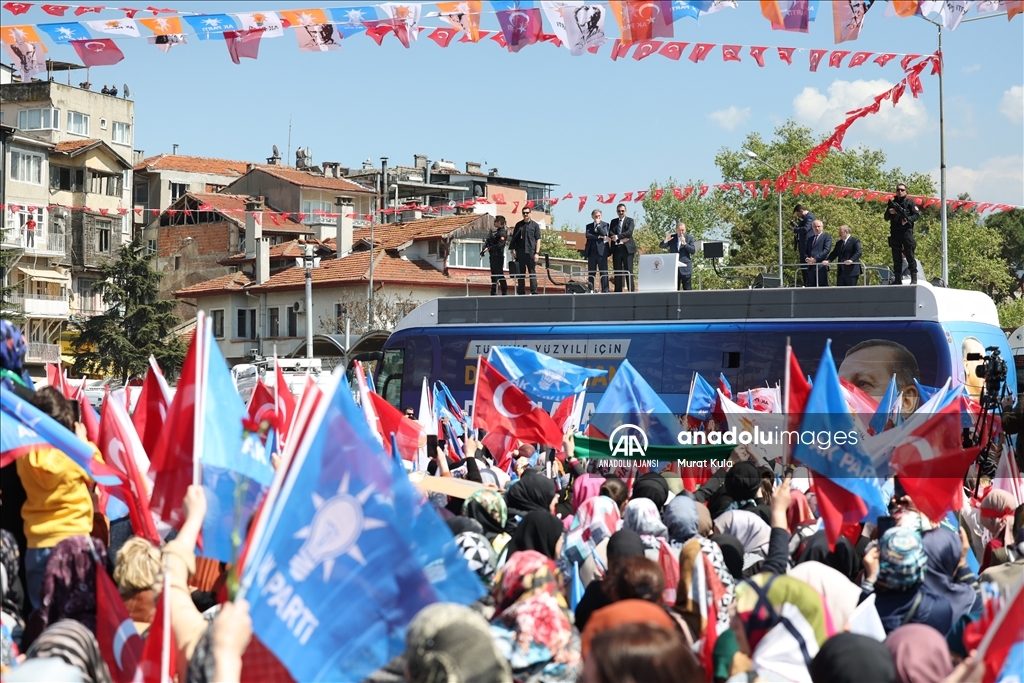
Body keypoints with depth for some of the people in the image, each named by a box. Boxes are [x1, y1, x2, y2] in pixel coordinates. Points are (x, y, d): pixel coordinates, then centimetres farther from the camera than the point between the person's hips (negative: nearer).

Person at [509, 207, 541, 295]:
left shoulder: (535, 225, 2)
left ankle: (534, 292, 1)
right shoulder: (519, 225, 10)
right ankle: (521, 292, 12)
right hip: (520, 253, 3)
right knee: (521, 273, 7)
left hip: (531, 252, -3)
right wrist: (512, 250, 3)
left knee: (532, 273, 0)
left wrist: (536, 253, -8)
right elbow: (514, 238, 12)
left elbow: (538, 240, 0)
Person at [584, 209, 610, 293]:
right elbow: (587, 235, -3)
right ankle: (591, 290, 7)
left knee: (603, 272, -6)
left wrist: (598, 224, -5)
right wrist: (598, 237, -12)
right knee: (591, 273, 5)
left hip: (601, 251, -3)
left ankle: (605, 291, -6)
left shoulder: (604, 225, 8)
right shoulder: (589, 226, 15)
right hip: (591, 252, 3)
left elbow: (604, 234, -10)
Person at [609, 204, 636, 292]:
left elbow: (629, 232, -10)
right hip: (616, 249, 4)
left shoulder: (630, 220, 6)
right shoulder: (613, 221, 17)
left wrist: (617, 237, -16)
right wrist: (621, 239, -12)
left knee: (628, 271, -6)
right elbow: (610, 233, 3)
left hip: (627, 248, -4)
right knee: (617, 272, 3)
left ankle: (630, 291, -7)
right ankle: (618, 291, 4)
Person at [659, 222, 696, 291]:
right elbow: (661, 246, 6)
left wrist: (684, 243, -16)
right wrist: (666, 241, -15)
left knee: (687, 290, -3)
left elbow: (693, 251, -3)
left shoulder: (689, 238, 4)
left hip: (685, 268, -2)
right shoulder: (672, 237, 9)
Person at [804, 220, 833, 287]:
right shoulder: (809, 238, 23)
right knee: (811, 286, 2)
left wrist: (815, 258, -15)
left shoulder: (827, 237, 5)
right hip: (811, 267, 6)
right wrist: (806, 258, -2)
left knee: (822, 286, -8)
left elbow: (827, 250, -8)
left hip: (821, 266, -6)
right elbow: (806, 250, 21)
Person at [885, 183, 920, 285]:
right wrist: (889, 212, -2)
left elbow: (917, 215, -1)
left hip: (906, 231, -5)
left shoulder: (910, 202, 6)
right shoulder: (892, 202, 19)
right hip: (895, 232, 5)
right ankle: (898, 279, 7)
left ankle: (914, 278, -6)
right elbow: (886, 218, 19)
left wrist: (908, 220, -17)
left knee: (909, 255, -7)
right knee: (896, 257, 4)